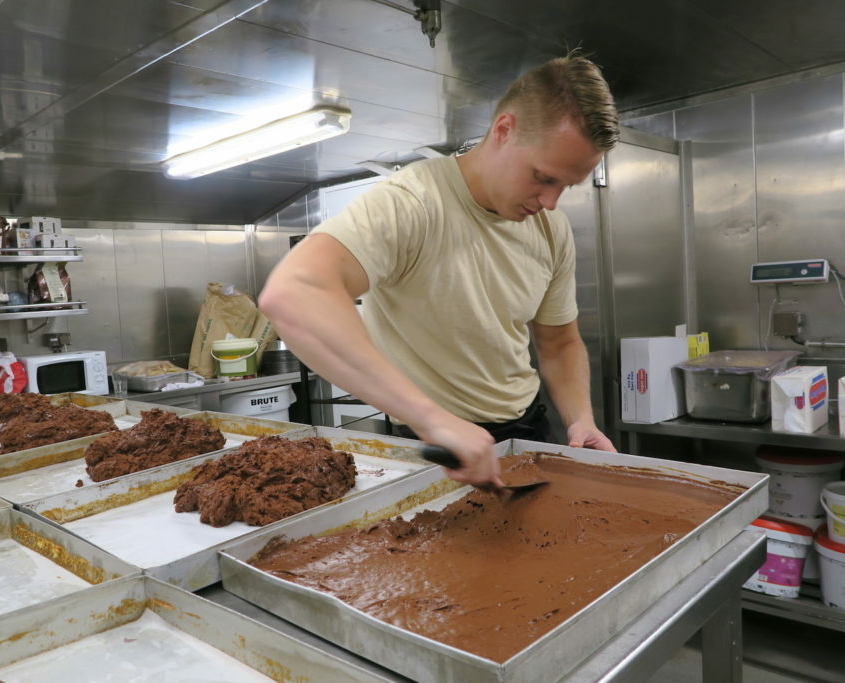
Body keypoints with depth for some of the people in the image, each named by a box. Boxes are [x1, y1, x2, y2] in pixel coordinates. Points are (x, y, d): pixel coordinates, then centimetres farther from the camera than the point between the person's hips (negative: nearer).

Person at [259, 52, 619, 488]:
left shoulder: (553, 229, -2)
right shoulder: (409, 205, -25)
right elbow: (288, 293, -42)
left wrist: (580, 420, -9)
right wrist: (431, 417, -46)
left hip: (524, 433, 5)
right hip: (421, 447, -4)